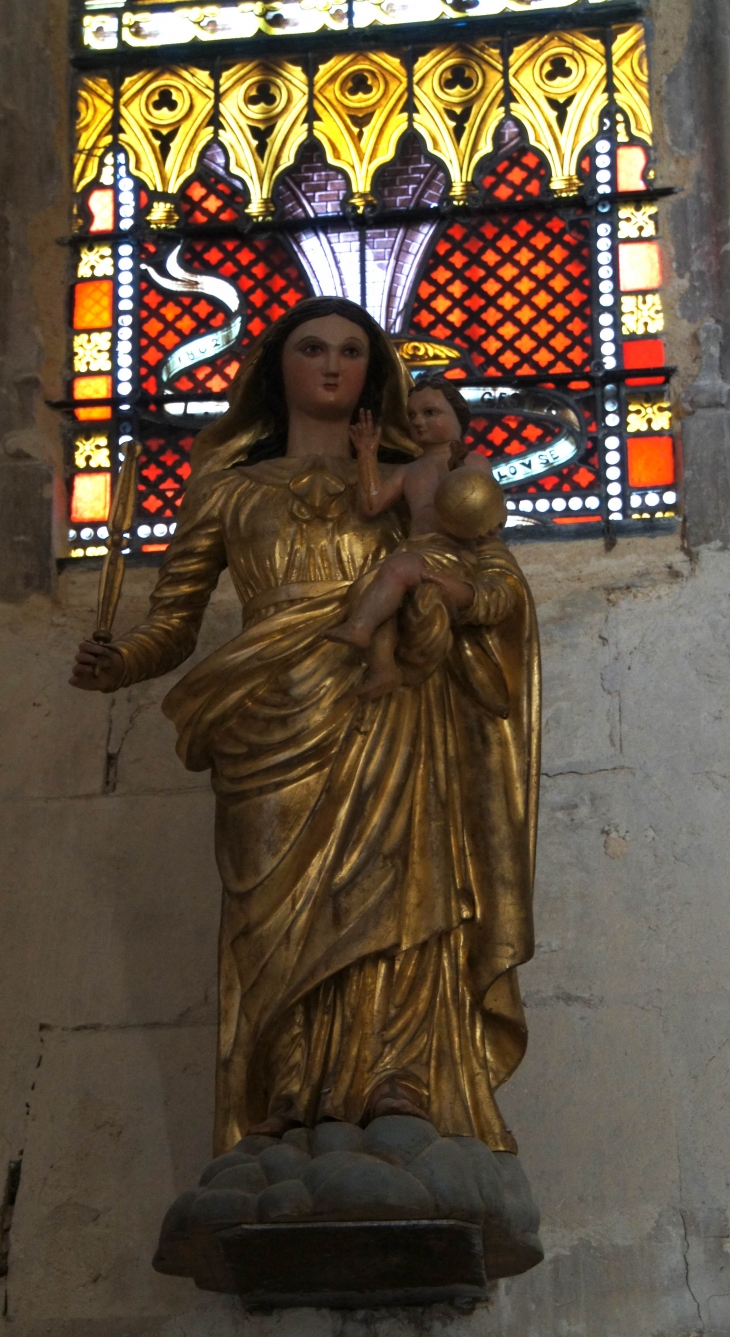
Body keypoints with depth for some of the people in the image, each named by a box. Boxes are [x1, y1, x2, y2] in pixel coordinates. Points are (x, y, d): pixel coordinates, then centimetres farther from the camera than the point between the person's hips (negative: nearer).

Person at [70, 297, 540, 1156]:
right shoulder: (228, 489, 23)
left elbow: (502, 579, 15)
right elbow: (173, 620, 17)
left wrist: (450, 597, -8)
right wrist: (116, 664, -4)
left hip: (388, 715, 0)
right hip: (272, 723, 0)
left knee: (392, 886, -19)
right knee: (285, 901, -14)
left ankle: (398, 1099, -28)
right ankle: (292, 1121, -17)